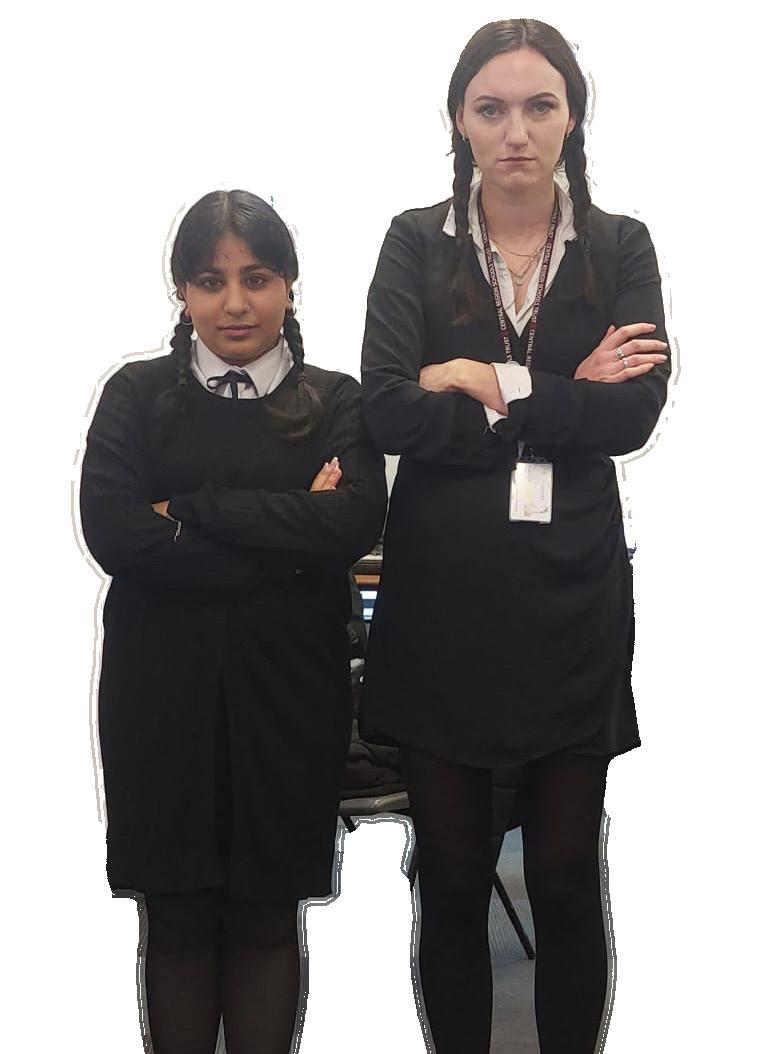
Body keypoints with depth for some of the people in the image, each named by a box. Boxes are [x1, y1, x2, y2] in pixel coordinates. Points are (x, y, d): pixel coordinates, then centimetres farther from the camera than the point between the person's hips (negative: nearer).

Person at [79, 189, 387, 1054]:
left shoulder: (335, 403, 5)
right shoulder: (137, 396, 5)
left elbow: (354, 525, -13)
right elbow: (111, 530, -11)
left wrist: (189, 512, -13)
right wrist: (287, 539, -14)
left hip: (287, 690, 0)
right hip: (162, 691, 0)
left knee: (266, 917, 10)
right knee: (176, 918, 8)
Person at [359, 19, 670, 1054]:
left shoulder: (621, 248, 4)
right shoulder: (417, 243, 3)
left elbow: (635, 412, -10)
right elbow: (387, 410, -12)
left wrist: (489, 386, -11)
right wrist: (566, 401, -11)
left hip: (571, 598, 0)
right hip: (441, 599, 0)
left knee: (567, 880, 8)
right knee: (451, 879, 10)